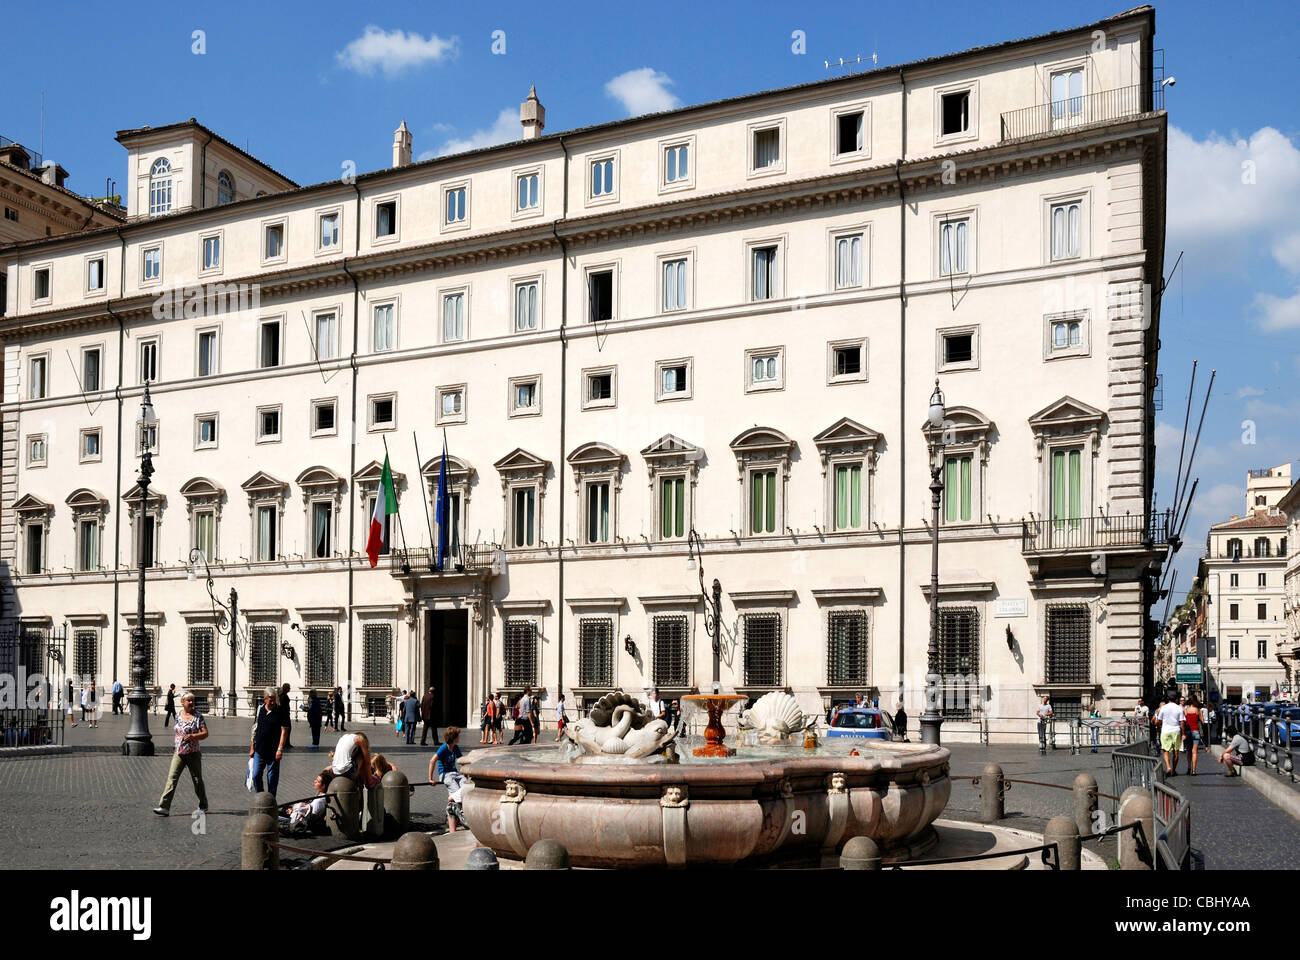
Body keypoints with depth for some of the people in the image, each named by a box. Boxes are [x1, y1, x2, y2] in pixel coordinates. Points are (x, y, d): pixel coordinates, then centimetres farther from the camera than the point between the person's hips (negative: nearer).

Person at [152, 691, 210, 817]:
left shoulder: (198, 716, -6)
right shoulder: (178, 715, 6)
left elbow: (205, 733, -9)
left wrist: (193, 736, -23)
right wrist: (178, 742, 13)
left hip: (193, 754, -3)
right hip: (179, 754, 3)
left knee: (197, 780, 8)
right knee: (171, 778, -9)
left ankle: (203, 806, 26)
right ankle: (164, 807, -14)